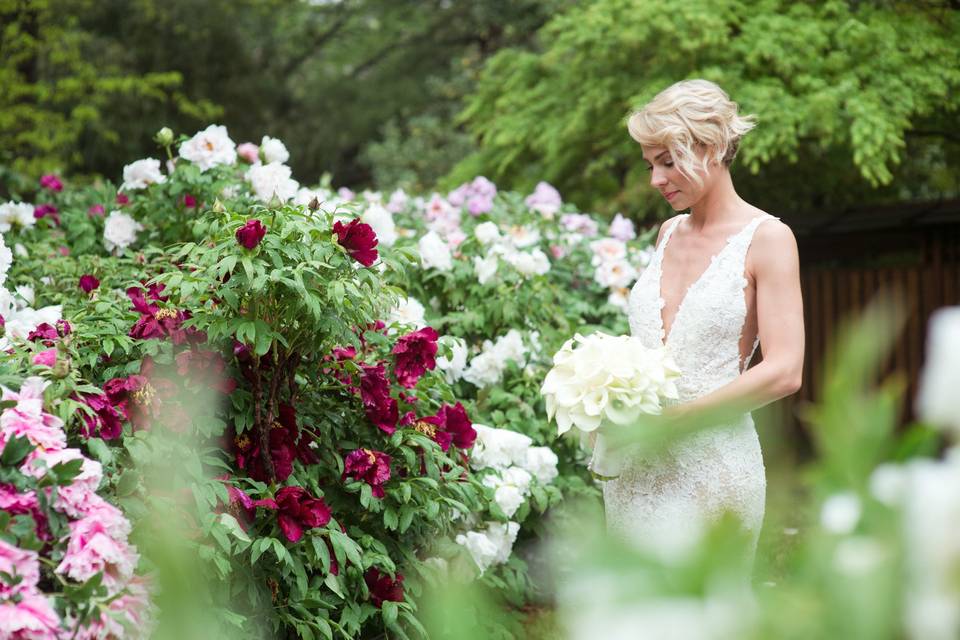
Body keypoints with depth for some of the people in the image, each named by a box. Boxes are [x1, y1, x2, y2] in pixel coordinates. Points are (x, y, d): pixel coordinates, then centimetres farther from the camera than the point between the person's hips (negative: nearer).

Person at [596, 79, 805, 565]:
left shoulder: (766, 239, -4)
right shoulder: (669, 233, 14)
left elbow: (784, 373, -13)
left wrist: (671, 415, -16)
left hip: (711, 465, -6)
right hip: (634, 466, 6)